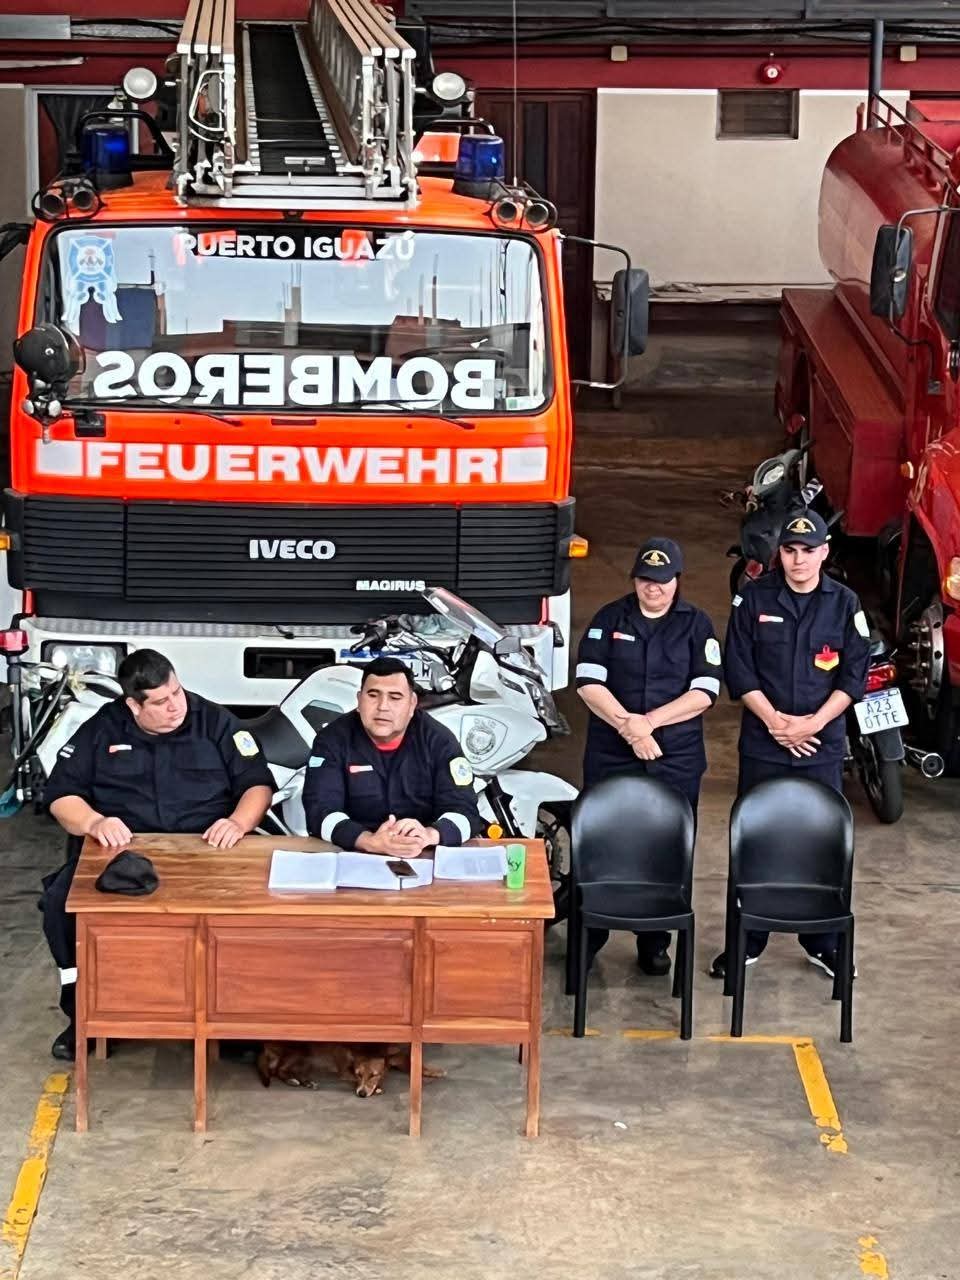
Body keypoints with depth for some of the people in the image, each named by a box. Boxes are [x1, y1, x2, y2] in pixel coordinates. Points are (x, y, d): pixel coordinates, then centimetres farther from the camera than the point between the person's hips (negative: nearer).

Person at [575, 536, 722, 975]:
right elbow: (588, 681, -4)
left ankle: (654, 943, 17)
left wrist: (650, 721, -15)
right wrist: (626, 724, -17)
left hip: (676, 759, 0)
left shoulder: (696, 624, 4)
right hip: (610, 756, 0)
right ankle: (587, 939, 12)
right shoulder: (610, 619, 4)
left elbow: (705, 691, -5)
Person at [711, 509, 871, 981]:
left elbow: (854, 674, 1)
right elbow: (737, 668, -1)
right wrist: (774, 720, -11)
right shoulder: (754, 598, 0)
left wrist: (812, 723, -11)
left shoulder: (844, 604, 2)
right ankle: (746, 942, 14)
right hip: (762, 743, 0)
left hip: (822, 745, 0)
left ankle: (822, 943, 16)